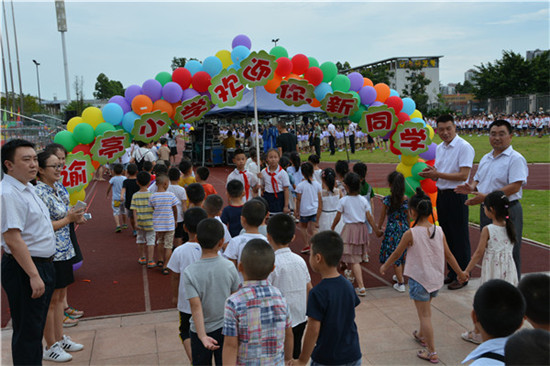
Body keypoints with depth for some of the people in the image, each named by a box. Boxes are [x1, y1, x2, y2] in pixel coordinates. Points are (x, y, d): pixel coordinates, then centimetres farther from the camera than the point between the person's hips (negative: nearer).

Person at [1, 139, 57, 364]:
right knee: (27, 331, 2)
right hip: (24, 270, -10)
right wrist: (34, 275, -26)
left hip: (42, 266, 10)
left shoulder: (28, 189, 12)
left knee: (36, 327, 20)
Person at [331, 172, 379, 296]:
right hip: (362, 228, 5)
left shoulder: (343, 200, -10)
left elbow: (338, 217, -2)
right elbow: (369, 217, 2)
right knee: (356, 255, 26)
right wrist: (376, 229, 12)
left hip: (350, 229, -5)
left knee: (354, 259, -6)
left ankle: (361, 287, -13)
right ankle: (350, 274, 50)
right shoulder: (363, 200, 0)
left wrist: (332, 228, 14)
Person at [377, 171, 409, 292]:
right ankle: (399, 276, 40)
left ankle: (400, 283, 6)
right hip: (404, 229, 4)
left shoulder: (387, 200, -13)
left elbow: (382, 217, -3)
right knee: (400, 254, 22)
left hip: (392, 229, -4)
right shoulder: (406, 199, -4)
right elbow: (408, 217, 5)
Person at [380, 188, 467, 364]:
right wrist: (460, 273, 17)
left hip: (419, 279, -6)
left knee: (424, 315, 4)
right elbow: (448, 255, 3)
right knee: (426, 309, 27)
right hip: (436, 278, 6)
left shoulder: (410, 234, -19)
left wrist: (384, 266, 12)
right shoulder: (439, 231, -5)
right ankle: (421, 335, 47)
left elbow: (397, 254, -6)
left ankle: (432, 353, 9)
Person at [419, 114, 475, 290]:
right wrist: (430, 174, -2)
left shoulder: (464, 147, -12)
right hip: (441, 195, 8)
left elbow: (463, 176, -19)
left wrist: (438, 174, -19)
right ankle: (452, 272, 28)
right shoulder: (439, 148, 13)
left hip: (457, 196, -8)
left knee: (460, 237, 1)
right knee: (447, 235, 15)